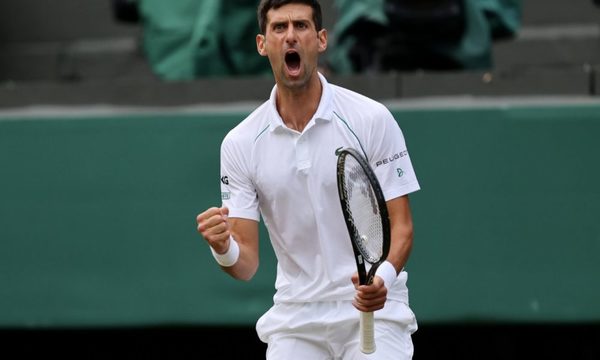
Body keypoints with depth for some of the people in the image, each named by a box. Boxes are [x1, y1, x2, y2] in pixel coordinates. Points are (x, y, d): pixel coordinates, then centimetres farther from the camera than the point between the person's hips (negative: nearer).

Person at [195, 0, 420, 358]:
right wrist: (224, 249, -24)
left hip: (373, 310, -2)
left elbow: (401, 225, -6)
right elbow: (247, 263, 0)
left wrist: (384, 277, -26)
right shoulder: (240, 144, 0)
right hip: (295, 317, 2)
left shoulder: (371, 119, -6)